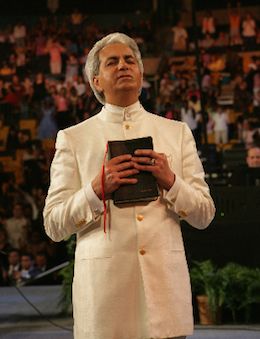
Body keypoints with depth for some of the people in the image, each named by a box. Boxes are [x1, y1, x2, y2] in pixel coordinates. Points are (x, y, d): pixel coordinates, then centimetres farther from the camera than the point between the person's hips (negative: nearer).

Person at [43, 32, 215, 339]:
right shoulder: (73, 138, 7)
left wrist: (170, 181, -8)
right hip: (104, 285, -2)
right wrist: (97, 190, -14)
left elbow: (204, 215, 9)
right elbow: (53, 225, 2)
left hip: (164, 279, 2)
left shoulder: (177, 132, 13)